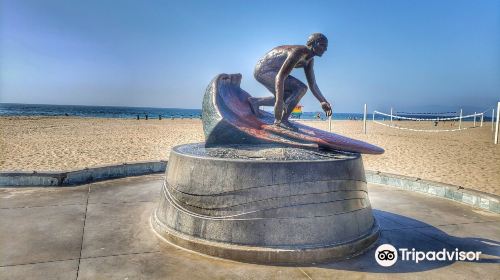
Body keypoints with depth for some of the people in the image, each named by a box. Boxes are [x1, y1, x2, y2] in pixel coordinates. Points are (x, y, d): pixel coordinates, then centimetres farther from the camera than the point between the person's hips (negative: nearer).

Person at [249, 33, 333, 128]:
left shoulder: (310, 60, 6)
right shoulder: (298, 52, -24)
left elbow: (312, 85, 9)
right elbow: (280, 76, -34)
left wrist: (323, 102, -2)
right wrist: (279, 101, -41)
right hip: (263, 70, -10)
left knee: (290, 99, 20)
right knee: (301, 88, -19)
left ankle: (255, 101, 18)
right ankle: (282, 120, -20)